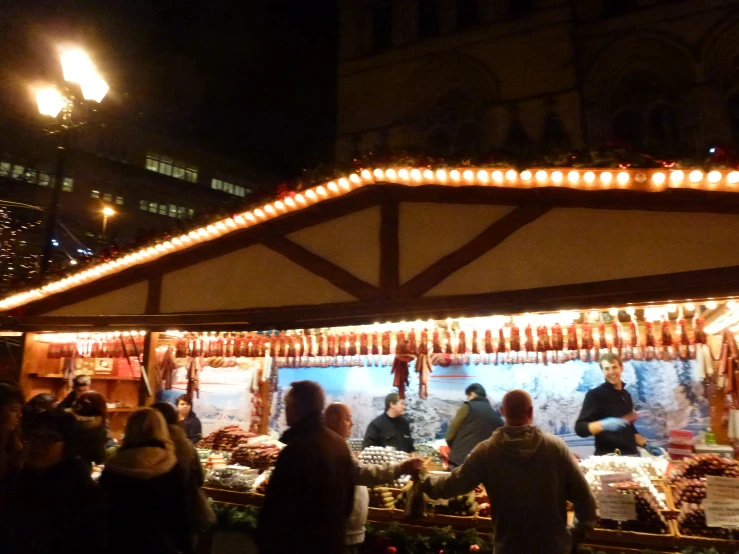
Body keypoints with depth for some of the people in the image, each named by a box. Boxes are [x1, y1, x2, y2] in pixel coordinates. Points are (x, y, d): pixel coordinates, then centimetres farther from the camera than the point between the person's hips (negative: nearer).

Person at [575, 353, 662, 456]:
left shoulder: (626, 395, 13)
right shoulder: (595, 394, -10)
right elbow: (580, 428, -17)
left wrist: (645, 444, 10)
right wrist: (603, 425, -31)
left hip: (631, 455, 7)